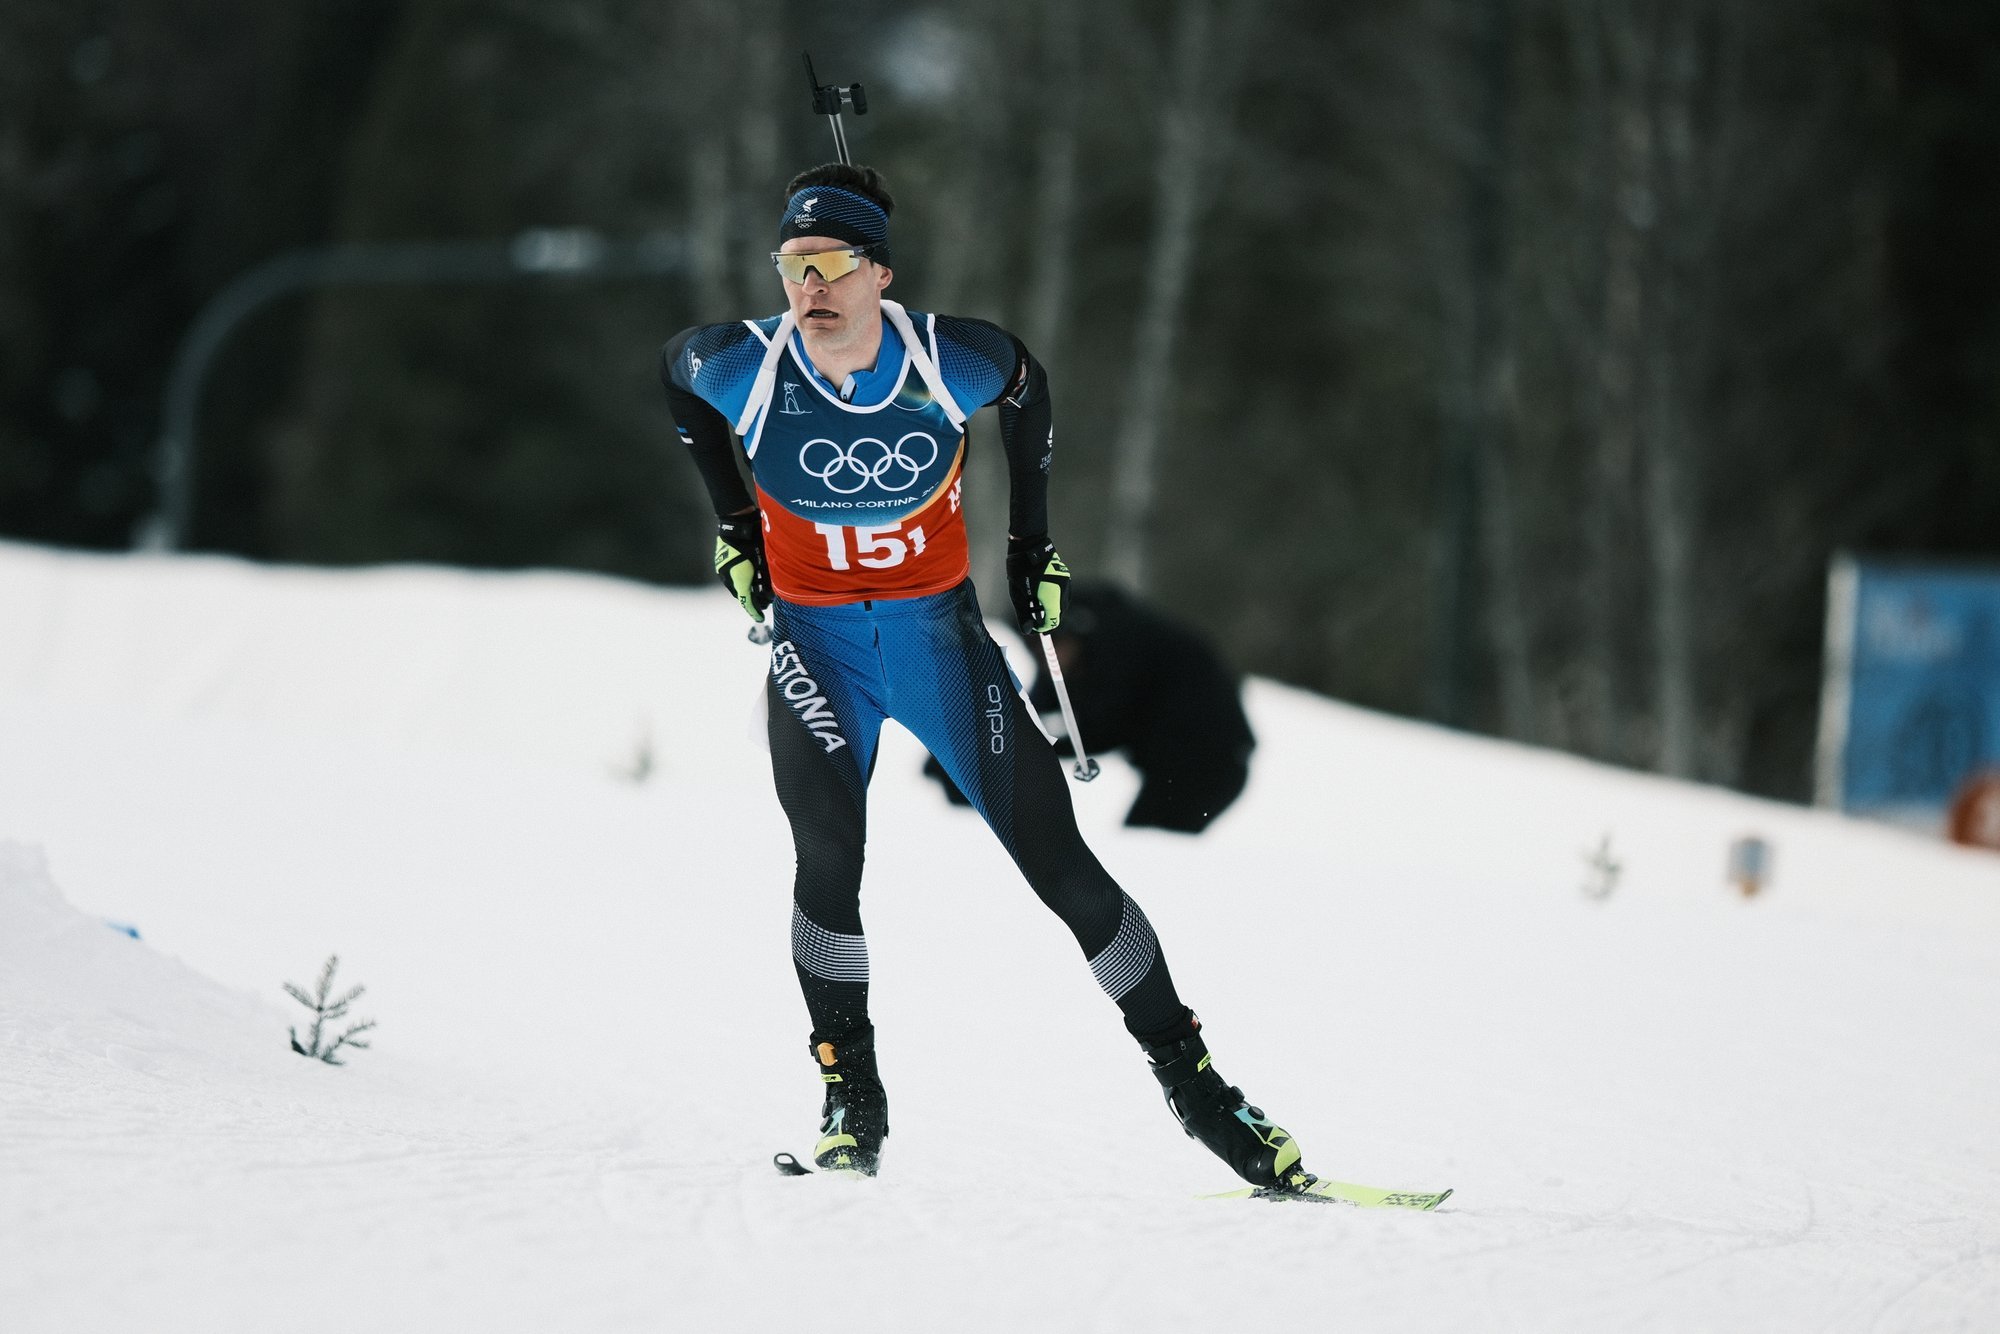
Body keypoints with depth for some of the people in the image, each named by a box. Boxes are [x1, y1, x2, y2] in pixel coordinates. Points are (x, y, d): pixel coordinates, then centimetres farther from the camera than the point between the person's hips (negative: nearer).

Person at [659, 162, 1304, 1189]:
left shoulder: (950, 361, -16)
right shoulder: (744, 367, -15)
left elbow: (1026, 387, 8)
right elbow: (673, 372, 10)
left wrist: (1032, 538, 11)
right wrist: (733, 524, 11)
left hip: (941, 633, 0)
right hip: (816, 643, 0)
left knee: (1059, 862, -2)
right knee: (829, 854, -21)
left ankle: (1190, 1080, 8)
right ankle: (851, 1098, -4)